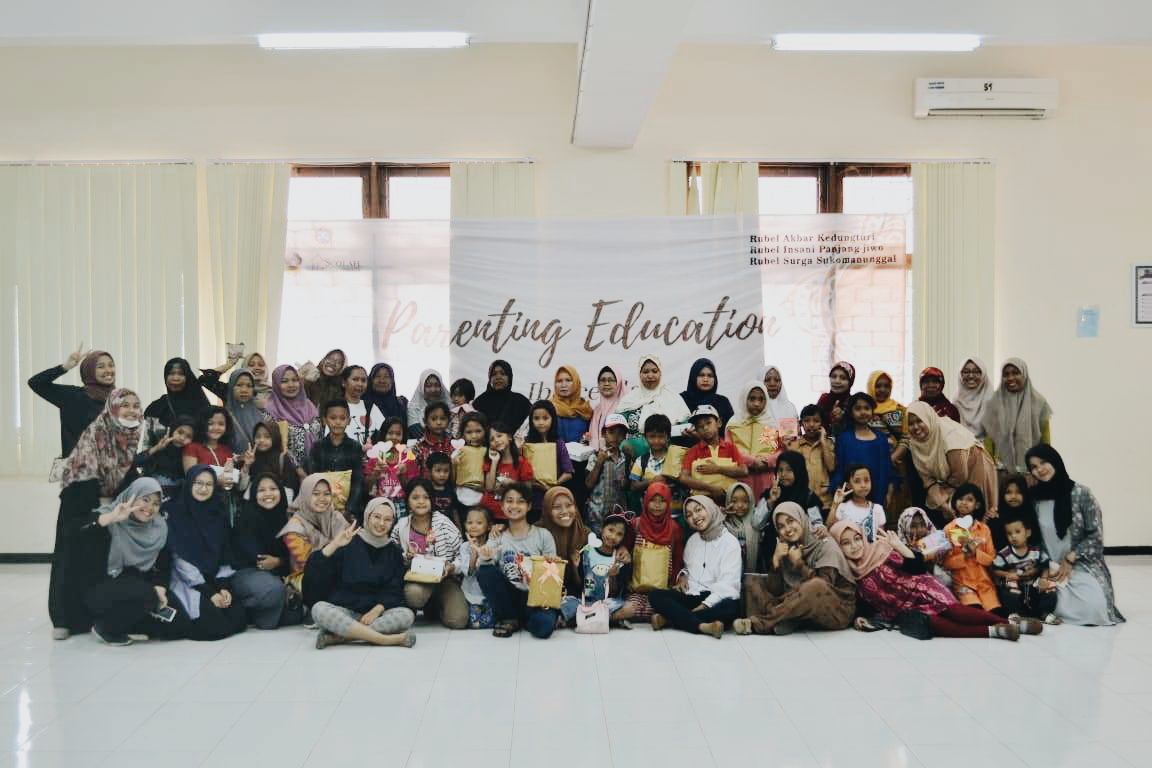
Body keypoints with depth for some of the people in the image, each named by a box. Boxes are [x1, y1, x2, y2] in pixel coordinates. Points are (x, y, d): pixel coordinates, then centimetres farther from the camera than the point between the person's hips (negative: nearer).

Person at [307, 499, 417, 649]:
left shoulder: (394, 551, 10)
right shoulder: (348, 543, 0)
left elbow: (394, 590, 5)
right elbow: (313, 573, -10)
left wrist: (377, 610, -14)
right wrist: (333, 545, -22)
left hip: (374, 614, 2)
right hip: (342, 611, -2)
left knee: (407, 615, -27)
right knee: (319, 609, -34)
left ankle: (337, 637, -30)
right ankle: (386, 639, -34)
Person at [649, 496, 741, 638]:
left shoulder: (730, 542, -3)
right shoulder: (693, 539, 16)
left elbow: (728, 583, -11)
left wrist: (704, 605, -20)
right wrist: (682, 576, 5)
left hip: (715, 599, -4)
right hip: (690, 595, 4)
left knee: (732, 607, -38)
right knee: (655, 595, -21)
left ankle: (669, 618, -31)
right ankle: (702, 626, -32)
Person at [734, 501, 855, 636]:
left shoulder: (825, 545, -7)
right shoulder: (785, 548, 6)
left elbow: (823, 586, -17)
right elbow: (775, 591, -1)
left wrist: (799, 564, -16)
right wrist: (776, 560, -13)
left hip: (838, 610, -5)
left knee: (815, 586, -38)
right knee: (752, 582, 0)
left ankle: (759, 623, -27)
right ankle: (783, 621, -28)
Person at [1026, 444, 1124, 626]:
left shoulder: (1081, 493, -7)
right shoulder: (1035, 498, 3)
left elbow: (1095, 535, -6)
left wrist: (1069, 560, -12)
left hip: (1083, 566, -2)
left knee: (1092, 608, -27)